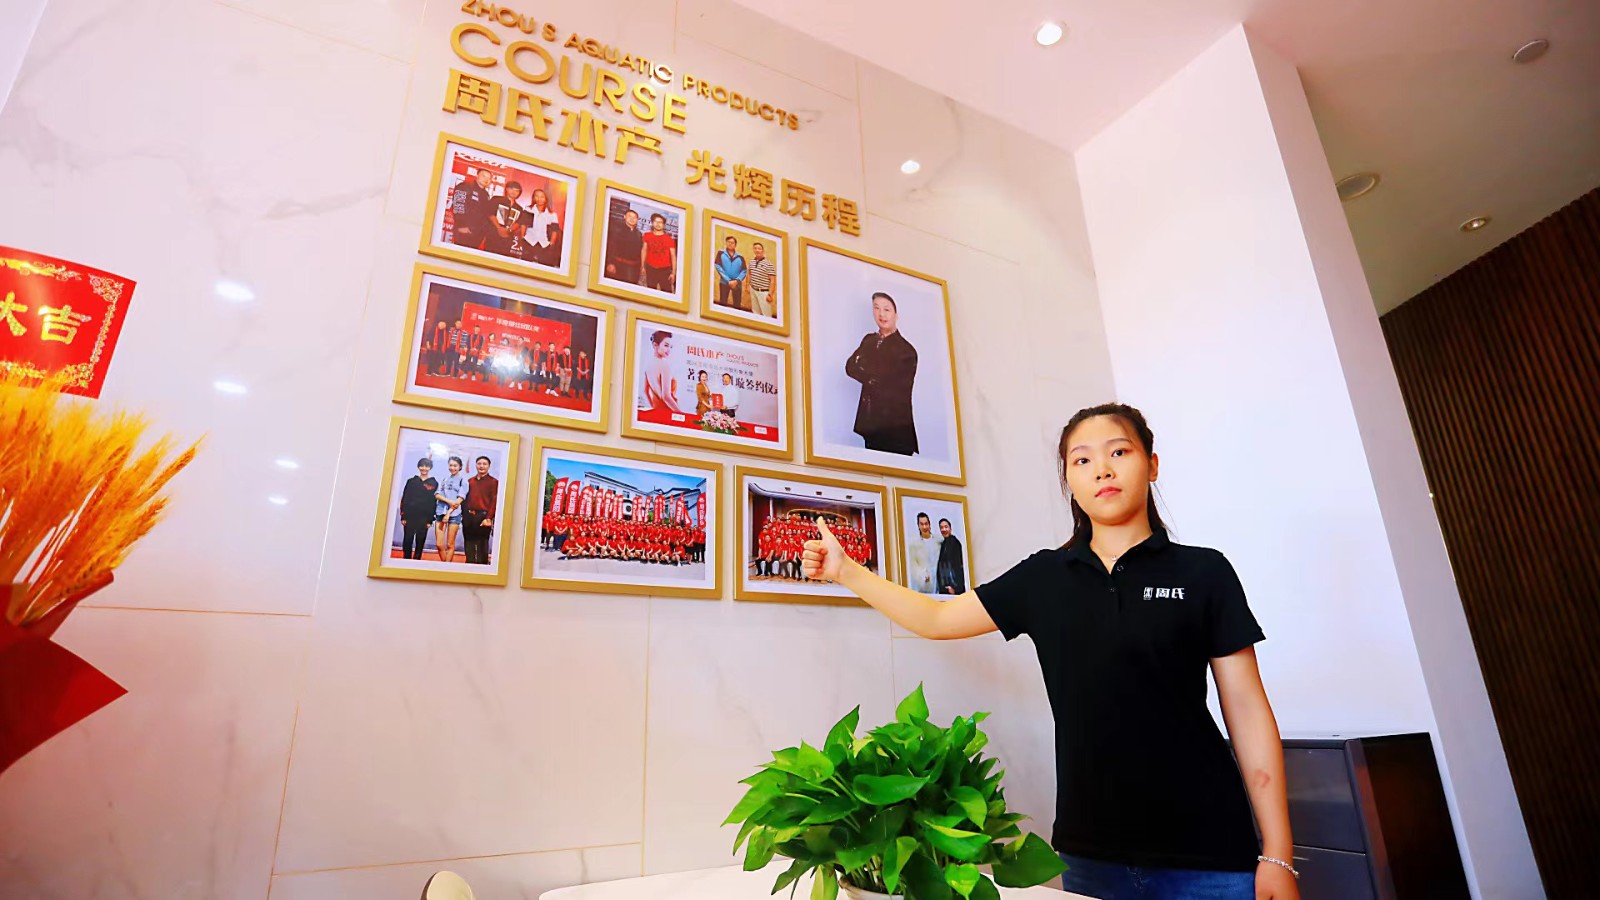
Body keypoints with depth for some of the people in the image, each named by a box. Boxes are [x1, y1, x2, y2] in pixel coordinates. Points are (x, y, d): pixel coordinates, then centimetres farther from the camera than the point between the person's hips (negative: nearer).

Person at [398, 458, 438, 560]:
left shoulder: (434, 483, 5)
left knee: (420, 543, 4)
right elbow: (404, 499, 5)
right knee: (407, 541, 0)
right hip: (410, 516, 1)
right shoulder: (411, 481, 8)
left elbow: (434, 502, 0)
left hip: (424, 518, -1)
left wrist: (430, 520, -6)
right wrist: (403, 516, -3)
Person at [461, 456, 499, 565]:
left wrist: (488, 518, -16)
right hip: (468, 517, 5)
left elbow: (494, 502, -8)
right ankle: (469, 565, 16)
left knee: (482, 545, -1)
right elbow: (465, 499, 16)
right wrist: (464, 514, 7)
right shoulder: (470, 481, 16)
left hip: (483, 517, -5)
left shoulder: (493, 482, -1)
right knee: (469, 544, 8)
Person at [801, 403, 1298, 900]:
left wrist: (1277, 856, -4)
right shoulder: (1042, 577, 3)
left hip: (1203, 851, -2)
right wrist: (844, 570, 2)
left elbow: (1248, 712, -2)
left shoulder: (1203, 572, -3)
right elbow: (936, 619, 7)